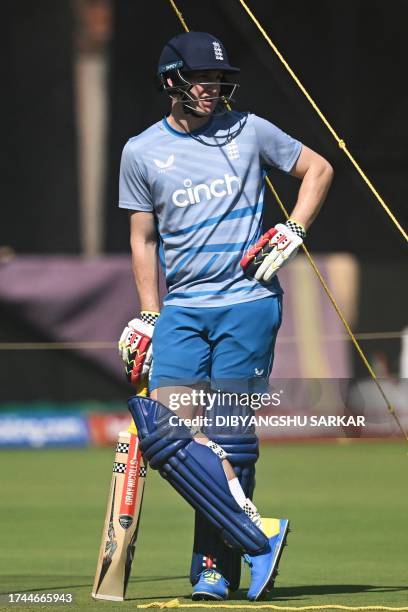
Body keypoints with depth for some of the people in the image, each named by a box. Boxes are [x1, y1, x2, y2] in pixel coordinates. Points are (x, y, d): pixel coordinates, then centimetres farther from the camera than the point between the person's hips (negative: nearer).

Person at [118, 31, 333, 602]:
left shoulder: (249, 131, 5)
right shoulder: (141, 152, 8)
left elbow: (318, 168, 15)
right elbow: (143, 238, 13)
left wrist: (291, 232, 0)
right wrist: (149, 319, 7)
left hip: (248, 302, -2)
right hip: (182, 308, 2)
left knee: (228, 437, -6)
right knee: (167, 430, -15)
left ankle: (217, 565, 1)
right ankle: (258, 537, -12)